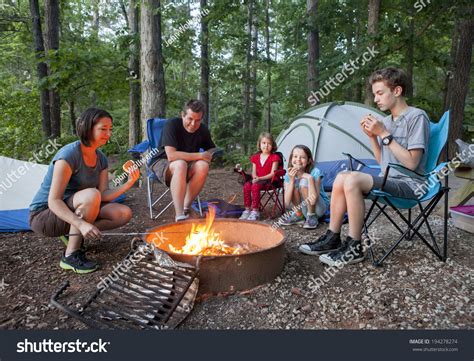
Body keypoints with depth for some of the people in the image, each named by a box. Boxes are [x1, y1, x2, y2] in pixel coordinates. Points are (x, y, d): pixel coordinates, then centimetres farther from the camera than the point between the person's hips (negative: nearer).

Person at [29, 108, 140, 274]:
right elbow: (53, 201, -27)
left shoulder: (101, 158, -1)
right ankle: (70, 256, -22)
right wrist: (81, 224, -40)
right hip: (45, 215, -7)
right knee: (90, 194, -36)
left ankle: (74, 235, 4)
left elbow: (103, 195, -9)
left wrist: (128, 184, -24)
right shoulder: (68, 154, -24)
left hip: (72, 210, 7)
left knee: (124, 213, -10)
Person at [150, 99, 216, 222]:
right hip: (162, 163, -4)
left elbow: (212, 149, 15)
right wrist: (199, 155, -24)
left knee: (203, 166, -29)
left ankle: (186, 208, -18)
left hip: (187, 165, 4)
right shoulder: (172, 124, -20)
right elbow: (171, 156, -30)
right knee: (180, 164, -39)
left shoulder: (203, 130, -4)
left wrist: (209, 154, -10)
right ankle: (179, 216, -40)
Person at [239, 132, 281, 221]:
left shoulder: (274, 157, -1)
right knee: (247, 185, -27)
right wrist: (255, 177, -11)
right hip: (257, 179, 5)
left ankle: (255, 211, -28)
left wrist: (260, 178, -18)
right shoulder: (255, 157, 13)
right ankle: (247, 210, -23)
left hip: (268, 180, -5)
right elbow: (254, 172, 14)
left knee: (255, 186, -34)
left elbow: (272, 174, -9)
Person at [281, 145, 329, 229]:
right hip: (304, 209, 4)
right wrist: (291, 180, -26)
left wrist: (310, 178, -37)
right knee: (294, 184, -22)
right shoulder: (289, 175, -10)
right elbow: (287, 203, -19)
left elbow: (313, 200, -33)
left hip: (320, 208, -4)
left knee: (304, 182, -28)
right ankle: (298, 215, -3)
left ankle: (312, 217, -13)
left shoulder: (315, 173, -22)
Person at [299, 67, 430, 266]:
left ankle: (354, 248, -19)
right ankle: (332, 239, -6)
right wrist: (372, 136, 1)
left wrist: (384, 134, -18)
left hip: (408, 183, -8)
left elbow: (411, 163, -18)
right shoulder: (386, 121, 13)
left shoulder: (417, 117, -10)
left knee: (352, 180, -28)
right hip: (389, 180, 8)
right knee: (342, 177, -10)